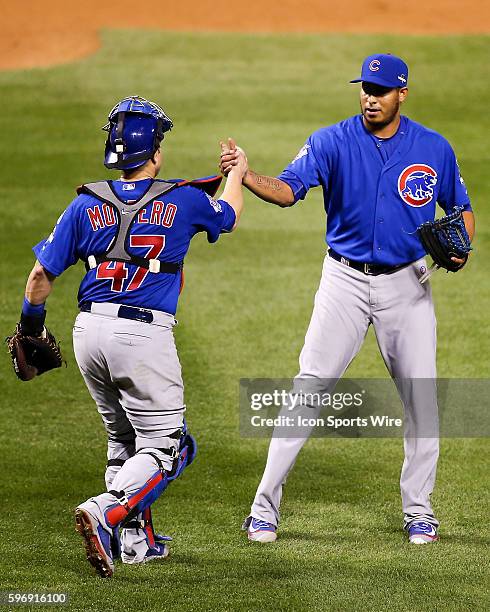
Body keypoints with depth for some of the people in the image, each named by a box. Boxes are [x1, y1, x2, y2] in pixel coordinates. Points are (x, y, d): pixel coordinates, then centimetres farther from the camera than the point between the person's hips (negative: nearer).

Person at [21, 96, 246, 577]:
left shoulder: (87, 205, 4)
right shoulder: (183, 201, -1)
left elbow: (42, 274, 4)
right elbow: (228, 215, 22)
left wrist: (30, 328, 21)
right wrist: (236, 171, 42)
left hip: (88, 333, 5)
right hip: (145, 336, -5)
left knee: (124, 440, 21)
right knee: (162, 447, -1)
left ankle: (134, 539, 21)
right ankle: (106, 512, -25)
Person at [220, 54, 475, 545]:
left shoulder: (434, 149, -1)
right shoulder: (331, 142, -7)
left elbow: (461, 207, 10)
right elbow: (289, 189, -20)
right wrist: (245, 176, -40)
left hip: (407, 283, 1)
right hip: (345, 280, -1)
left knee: (421, 397, 3)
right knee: (308, 388, -6)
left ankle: (418, 511, 18)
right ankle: (265, 507, -2)